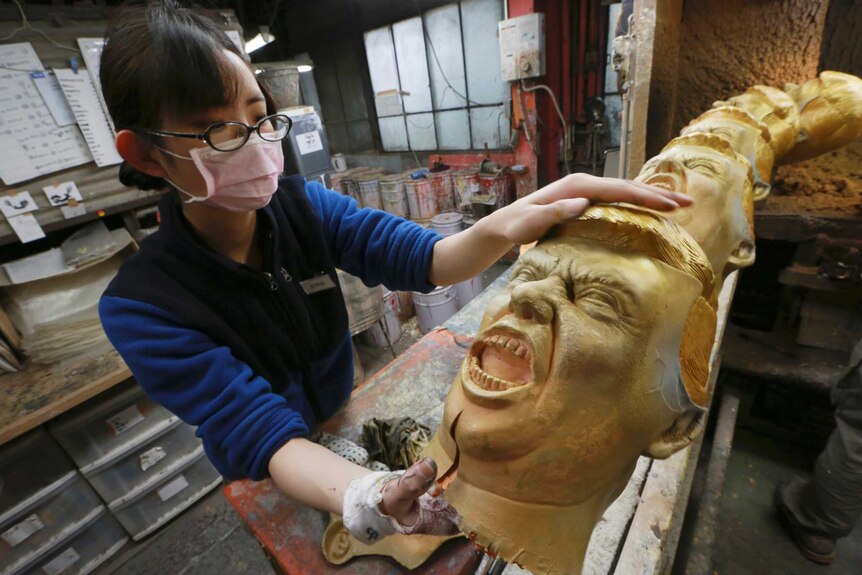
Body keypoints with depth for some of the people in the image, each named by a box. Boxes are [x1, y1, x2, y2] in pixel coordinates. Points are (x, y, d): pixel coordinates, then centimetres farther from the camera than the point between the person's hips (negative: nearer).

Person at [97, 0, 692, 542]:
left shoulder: (304, 205, -19)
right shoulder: (141, 307, -28)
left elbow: (424, 259, -27)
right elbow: (264, 436, -35)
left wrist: (500, 228, -49)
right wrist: (371, 501, -55)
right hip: (268, 480, -1)